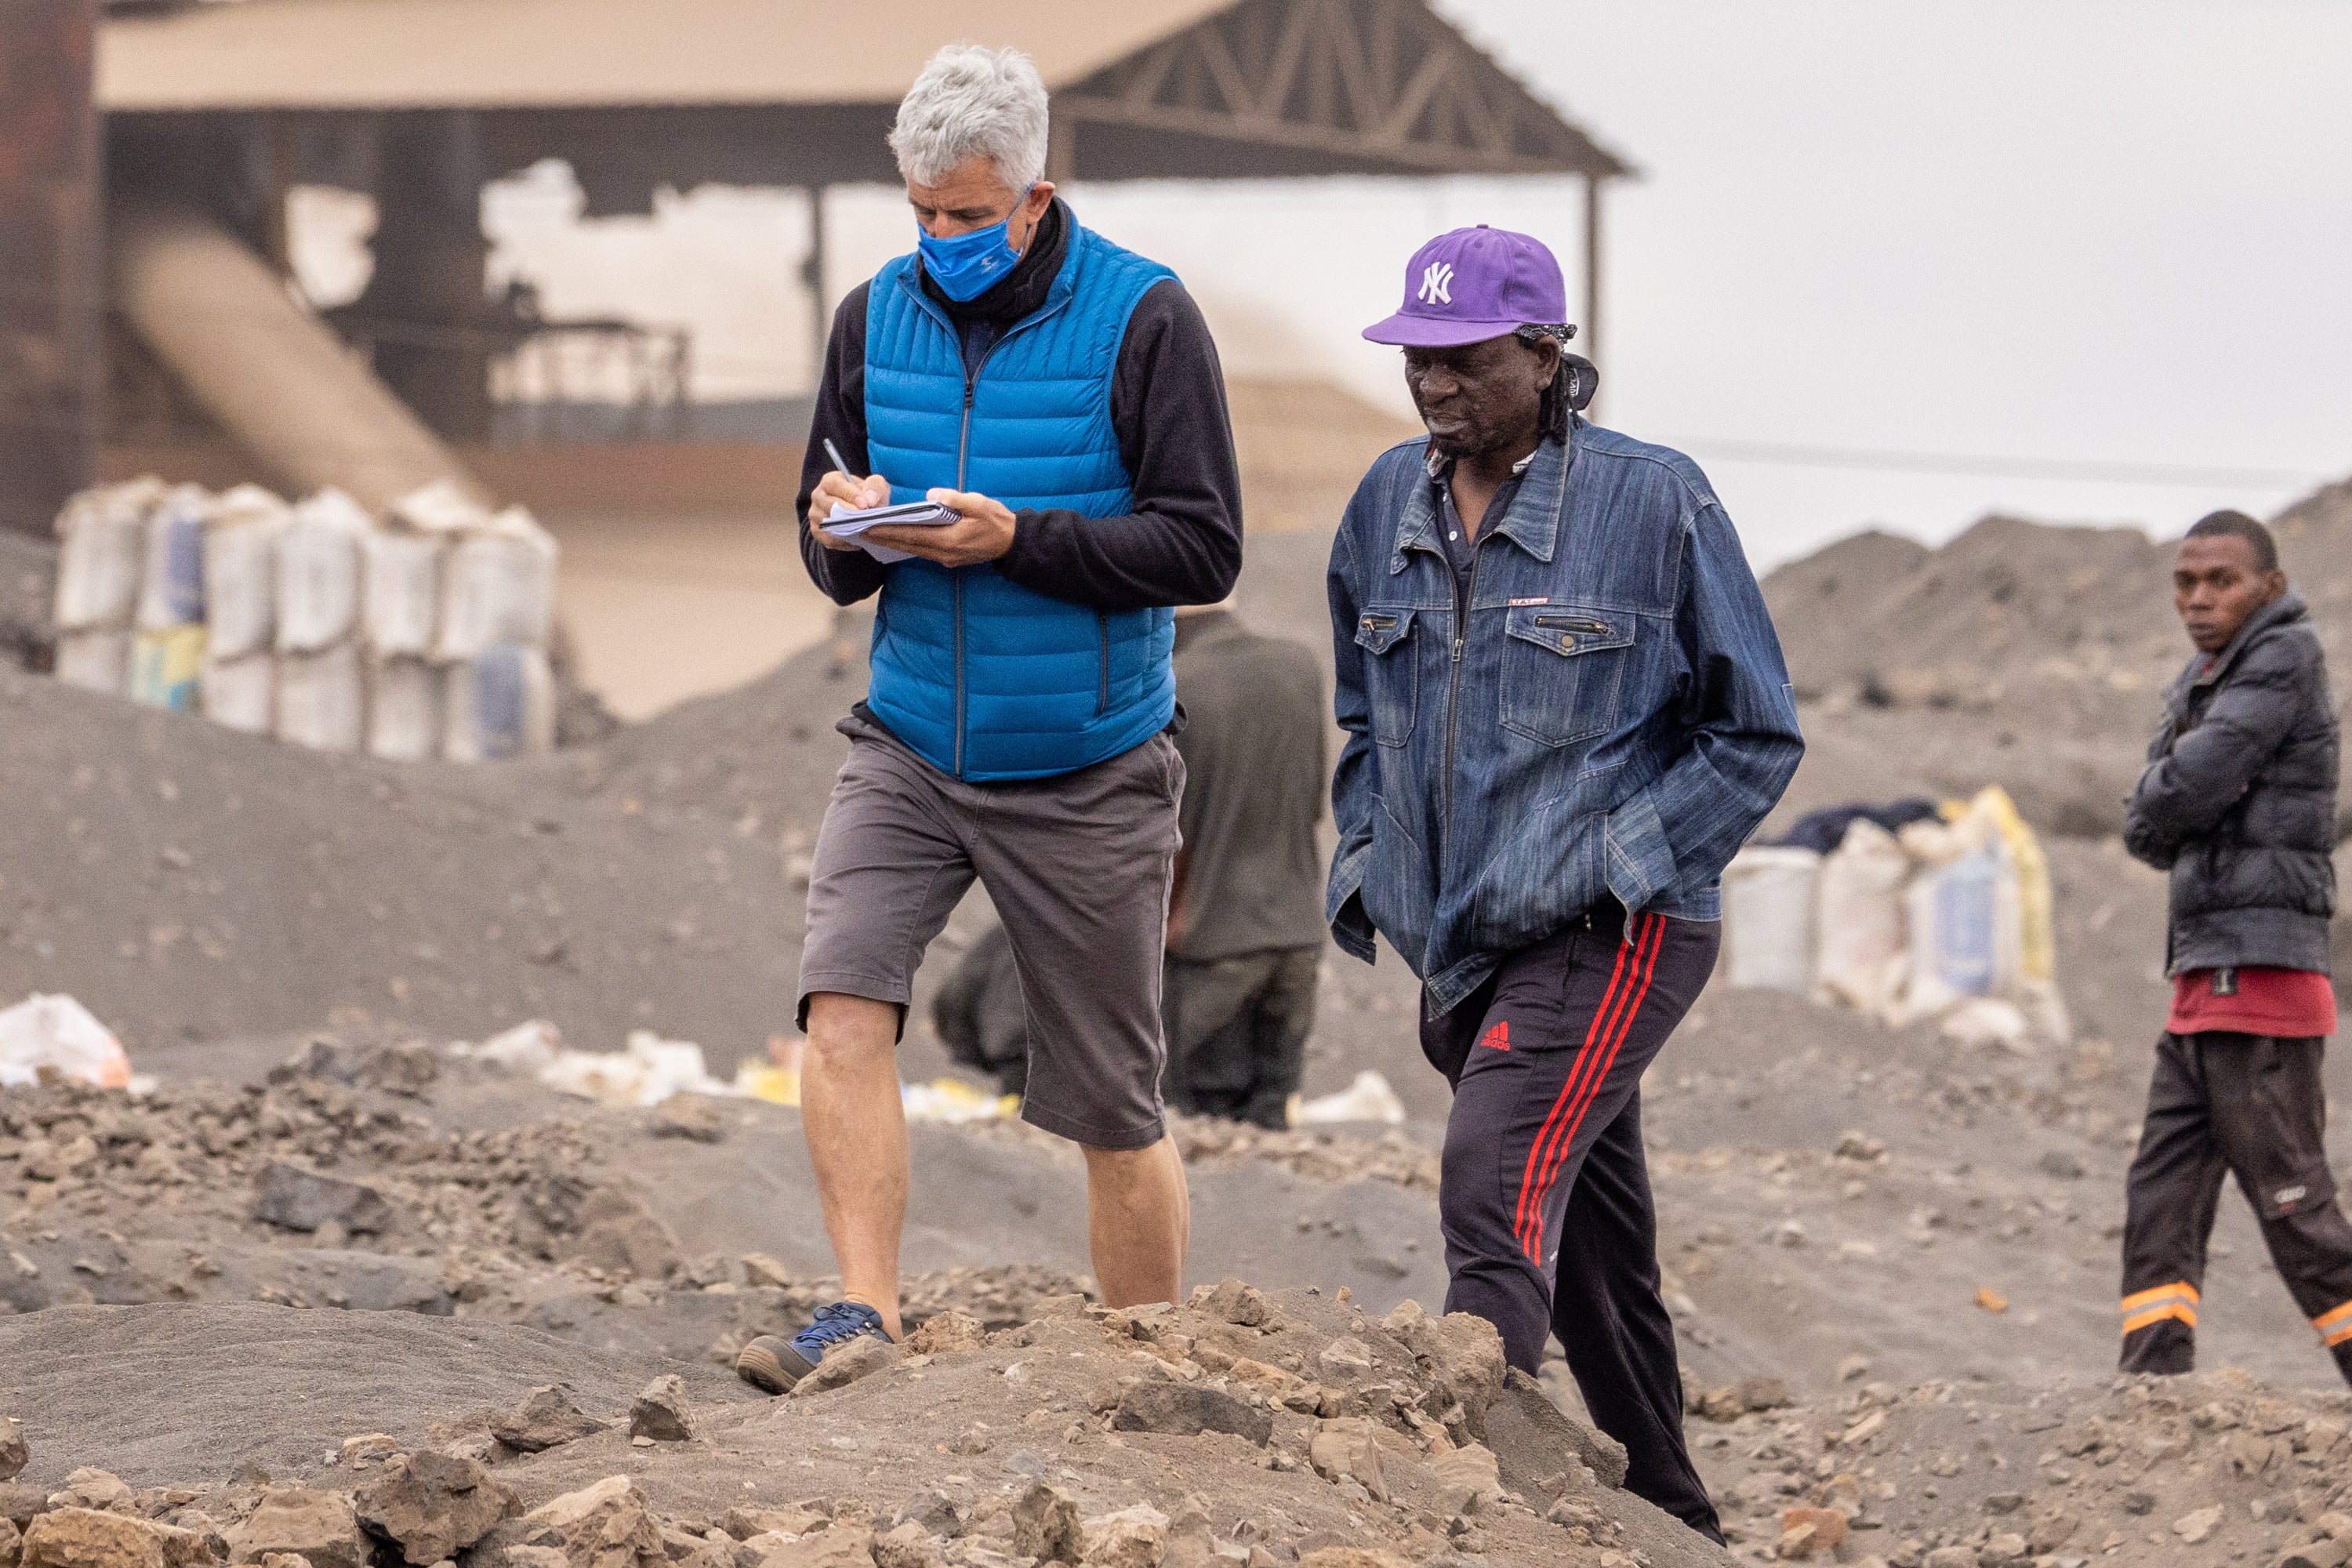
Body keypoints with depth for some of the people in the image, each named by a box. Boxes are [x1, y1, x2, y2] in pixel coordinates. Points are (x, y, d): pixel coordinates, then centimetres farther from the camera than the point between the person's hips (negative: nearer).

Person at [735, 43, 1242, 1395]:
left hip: (1087, 776, -3)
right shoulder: (879, 318, 5)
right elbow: (835, 569, 12)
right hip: (910, 751, 3)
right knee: (845, 1004, -20)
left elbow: (1205, 549, -14)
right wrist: (840, 534, -12)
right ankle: (866, 1321, -21)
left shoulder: (1143, 319, -10)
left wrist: (1020, 539, -24)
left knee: (1114, 1110, 5)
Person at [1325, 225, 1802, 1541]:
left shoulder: (1654, 502, -8)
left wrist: (1613, 864, -11)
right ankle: (1675, 1520, 26)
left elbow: (1759, 735, -3)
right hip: (1462, 942, 6)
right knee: (1592, 1245, 14)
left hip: (1611, 935, -6)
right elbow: (1364, 717, 24)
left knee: (1499, 1185, -26)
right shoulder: (1391, 503, 8)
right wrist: (1367, 858, 8)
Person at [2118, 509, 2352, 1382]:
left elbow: (2186, 789, -18)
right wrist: (2174, 805, -7)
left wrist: (2157, 812, 2)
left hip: (2259, 979, -9)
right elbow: (2152, 829, 13)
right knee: (2160, 1201, 3)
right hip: (2204, 984, 9)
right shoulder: (2200, 680, 18)